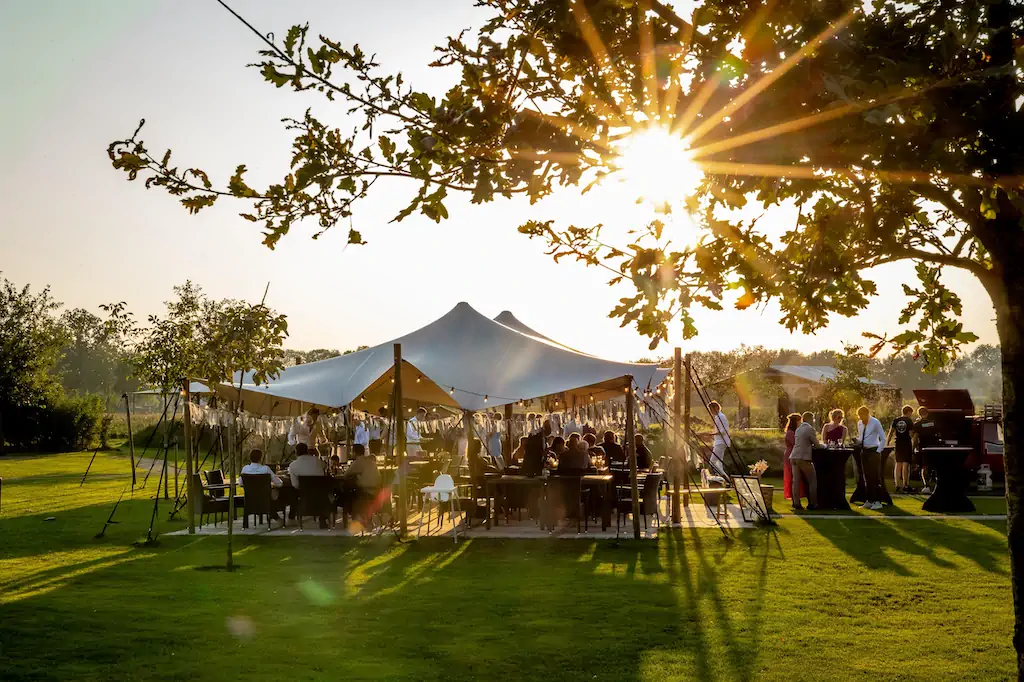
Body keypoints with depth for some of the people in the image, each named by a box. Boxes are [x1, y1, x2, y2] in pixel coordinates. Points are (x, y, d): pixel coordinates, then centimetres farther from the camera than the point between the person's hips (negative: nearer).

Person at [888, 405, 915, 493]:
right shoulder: (909, 421, -5)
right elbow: (911, 435, -10)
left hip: (898, 444, 4)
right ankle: (905, 485, -4)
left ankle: (897, 485, 12)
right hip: (907, 444, -4)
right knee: (905, 464, -3)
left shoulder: (895, 420, 6)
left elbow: (890, 433, 1)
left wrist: (886, 443, 2)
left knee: (898, 464, 11)